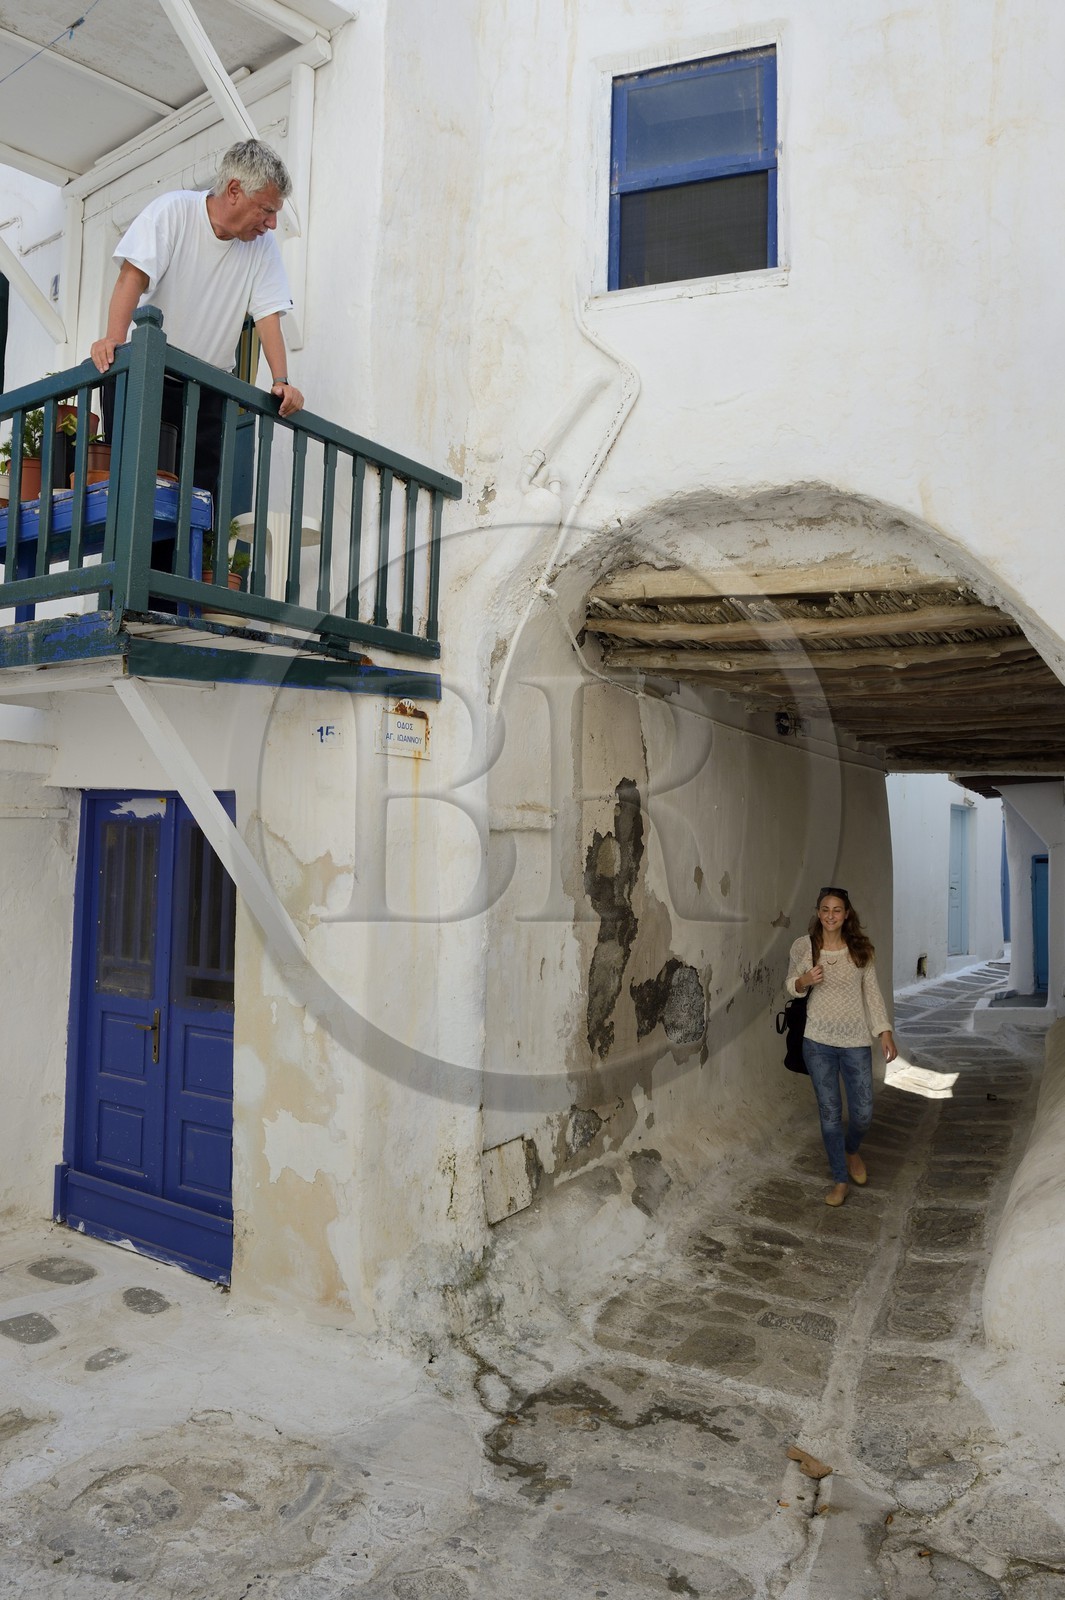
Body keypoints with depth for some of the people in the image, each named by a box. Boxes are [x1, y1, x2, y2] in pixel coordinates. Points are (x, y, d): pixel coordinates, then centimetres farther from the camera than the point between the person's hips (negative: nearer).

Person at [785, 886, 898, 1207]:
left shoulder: (861, 949, -3)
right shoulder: (803, 947, -4)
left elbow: (872, 992, 2)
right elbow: (791, 984, 7)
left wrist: (885, 1031, -3)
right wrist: (804, 981, -15)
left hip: (856, 1042, 1)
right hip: (818, 1042, 0)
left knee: (863, 1113, 5)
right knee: (830, 1112, 6)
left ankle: (851, 1151, 40)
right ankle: (840, 1179, 23)